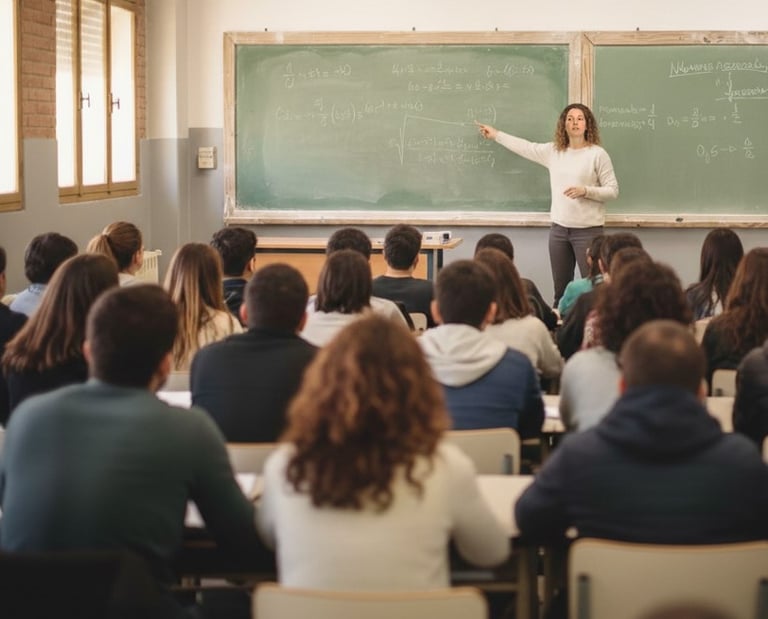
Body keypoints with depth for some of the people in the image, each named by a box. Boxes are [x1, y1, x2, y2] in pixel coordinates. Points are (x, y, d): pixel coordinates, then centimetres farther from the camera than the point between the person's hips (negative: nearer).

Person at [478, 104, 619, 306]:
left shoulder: (597, 154, -6)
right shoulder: (553, 151, 9)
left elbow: (613, 191, -6)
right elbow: (527, 147, 23)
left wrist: (585, 191, -20)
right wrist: (496, 135, 31)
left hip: (587, 229, -5)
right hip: (559, 228, 5)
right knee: (561, 289, 11)